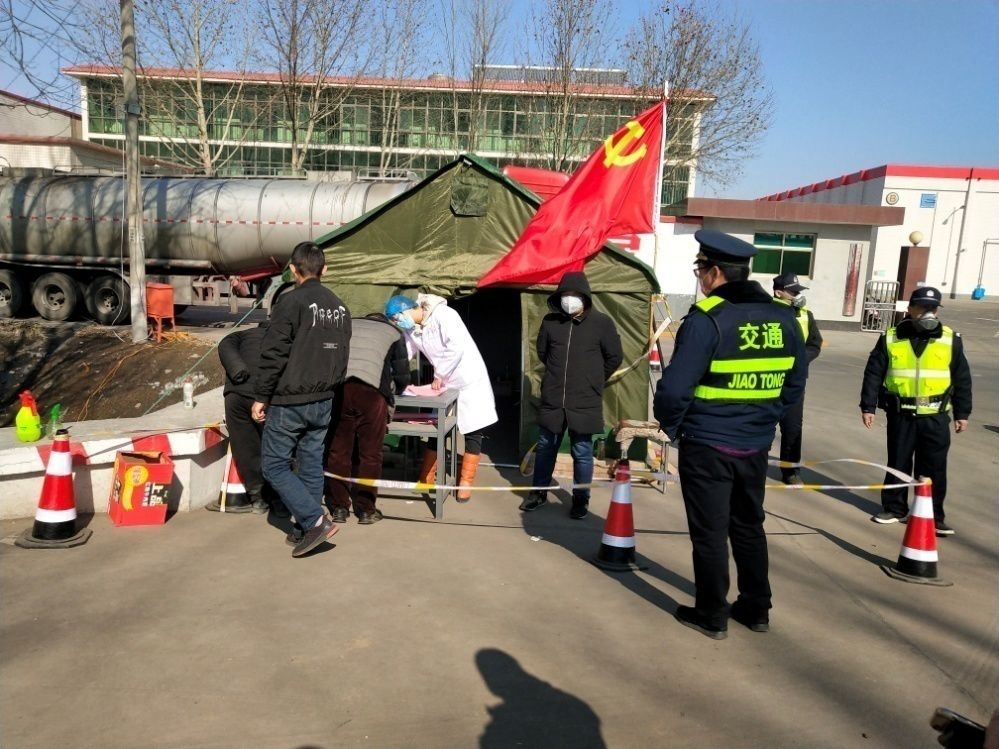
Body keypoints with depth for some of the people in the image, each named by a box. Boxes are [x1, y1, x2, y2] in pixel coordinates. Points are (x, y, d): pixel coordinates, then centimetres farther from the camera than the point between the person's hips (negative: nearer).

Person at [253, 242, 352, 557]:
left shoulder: (292, 302, -14)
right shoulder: (339, 307, 9)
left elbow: (273, 354, -16)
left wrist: (261, 396, -9)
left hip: (288, 403, -7)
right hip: (323, 402, 7)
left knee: (275, 465, 4)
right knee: (312, 465, 14)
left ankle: (316, 520, -6)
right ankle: (309, 530, 19)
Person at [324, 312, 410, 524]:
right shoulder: (393, 332, 24)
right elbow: (402, 377, 21)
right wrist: (389, 392, 40)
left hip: (338, 386, 2)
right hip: (371, 390, -2)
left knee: (338, 451, 11)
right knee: (370, 453, 7)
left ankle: (339, 507, 17)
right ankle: (366, 510, 13)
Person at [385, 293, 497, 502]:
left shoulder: (443, 314, -21)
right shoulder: (411, 329, 1)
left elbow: (457, 347, -30)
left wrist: (439, 374, -22)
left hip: (469, 379, -7)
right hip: (444, 383, 7)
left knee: (472, 431, -1)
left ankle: (466, 482, 7)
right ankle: (426, 478, 19)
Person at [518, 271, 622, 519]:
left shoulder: (601, 323, -7)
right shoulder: (550, 321, 1)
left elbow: (614, 358, 3)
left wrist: (592, 381, 11)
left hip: (585, 403, -3)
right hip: (552, 400, 3)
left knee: (582, 453, 6)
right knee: (545, 447, 15)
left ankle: (580, 499, 23)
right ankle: (538, 492, 32)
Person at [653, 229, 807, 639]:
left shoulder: (706, 320, -19)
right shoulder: (784, 318, 2)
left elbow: (674, 388, -21)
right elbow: (795, 382, 11)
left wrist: (670, 426, -3)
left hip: (707, 446, -6)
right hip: (755, 445, 6)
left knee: (710, 532, 7)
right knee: (749, 526, 21)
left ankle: (712, 615, 20)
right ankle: (756, 608, 33)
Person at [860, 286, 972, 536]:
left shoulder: (951, 340, 1)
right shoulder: (890, 338, 0)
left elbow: (962, 379, 6)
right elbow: (873, 374, 2)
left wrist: (962, 413, 5)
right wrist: (868, 406, -1)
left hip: (935, 416, 0)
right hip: (901, 414, 0)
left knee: (934, 468, 4)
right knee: (897, 464, 10)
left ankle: (934, 515, 15)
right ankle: (894, 508, 24)